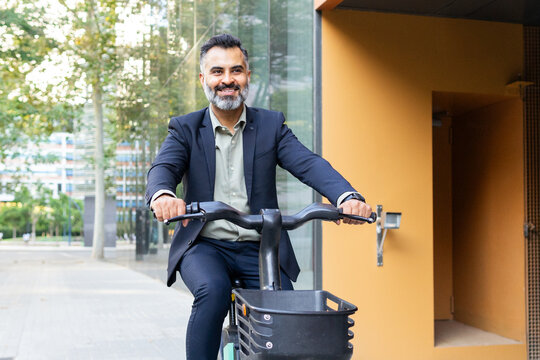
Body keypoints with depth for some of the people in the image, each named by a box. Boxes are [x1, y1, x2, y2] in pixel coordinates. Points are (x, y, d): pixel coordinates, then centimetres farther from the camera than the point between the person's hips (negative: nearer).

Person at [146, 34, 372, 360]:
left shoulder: (271, 125, 9)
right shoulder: (185, 128, 7)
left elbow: (309, 164, -7)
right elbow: (163, 167, -11)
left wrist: (347, 195, -29)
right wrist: (162, 195, -38)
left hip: (259, 250, 1)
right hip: (205, 245, -1)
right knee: (213, 292, -31)